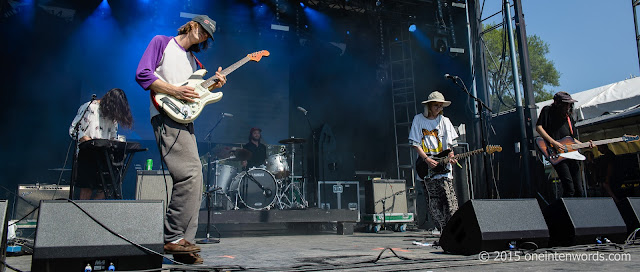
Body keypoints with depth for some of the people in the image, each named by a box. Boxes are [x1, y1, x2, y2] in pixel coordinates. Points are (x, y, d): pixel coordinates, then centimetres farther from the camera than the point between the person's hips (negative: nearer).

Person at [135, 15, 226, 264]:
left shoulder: (193, 60, 26)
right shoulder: (161, 42, 6)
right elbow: (142, 74, -6)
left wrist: (212, 86, 7)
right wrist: (175, 90, -14)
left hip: (184, 119, 8)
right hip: (166, 115, -8)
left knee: (193, 180, 1)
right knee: (190, 174, -21)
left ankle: (181, 243, 7)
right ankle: (173, 238, -12)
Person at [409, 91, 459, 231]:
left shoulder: (444, 121, 11)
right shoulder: (418, 119, 6)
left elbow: (449, 143, 10)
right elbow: (415, 143, 1)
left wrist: (451, 157, -10)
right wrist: (427, 160, -10)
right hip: (426, 168, 0)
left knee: (450, 201, -11)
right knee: (433, 203, 2)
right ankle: (444, 230, 11)